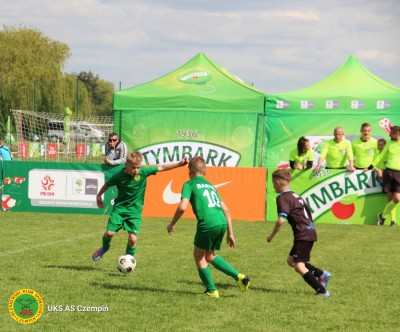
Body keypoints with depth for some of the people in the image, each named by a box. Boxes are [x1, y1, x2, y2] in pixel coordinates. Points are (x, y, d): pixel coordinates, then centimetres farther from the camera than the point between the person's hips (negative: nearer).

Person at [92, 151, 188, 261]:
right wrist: (99, 196, 18)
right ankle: (105, 247, 25)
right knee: (110, 232, -9)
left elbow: (161, 167, -8)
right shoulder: (119, 176, -12)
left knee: (133, 239, -9)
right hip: (119, 208, 0)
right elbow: (107, 184, 6)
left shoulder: (143, 171, -11)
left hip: (135, 211, 1)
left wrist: (180, 163, -13)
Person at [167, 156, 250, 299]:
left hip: (208, 224, -6)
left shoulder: (189, 185, 7)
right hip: (222, 223, 6)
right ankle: (239, 277, 13)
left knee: (199, 255, 15)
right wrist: (230, 233, 26)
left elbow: (182, 207, -8)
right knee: (209, 255, 24)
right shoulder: (211, 185, 26)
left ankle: (211, 290, 15)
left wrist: (172, 224, 6)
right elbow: (226, 210, 23)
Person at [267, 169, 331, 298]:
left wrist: (271, 236, -9)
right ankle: (321, 274, 12)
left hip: (303, 235, -10)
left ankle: (322, 291, -15)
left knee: (299, 266, -10)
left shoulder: (283, 198, -10)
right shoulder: (295, 196, 19)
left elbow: (281, 220, -21)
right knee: (291, 260, 18)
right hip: (310, 232, 10)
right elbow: (309, 214, 24)